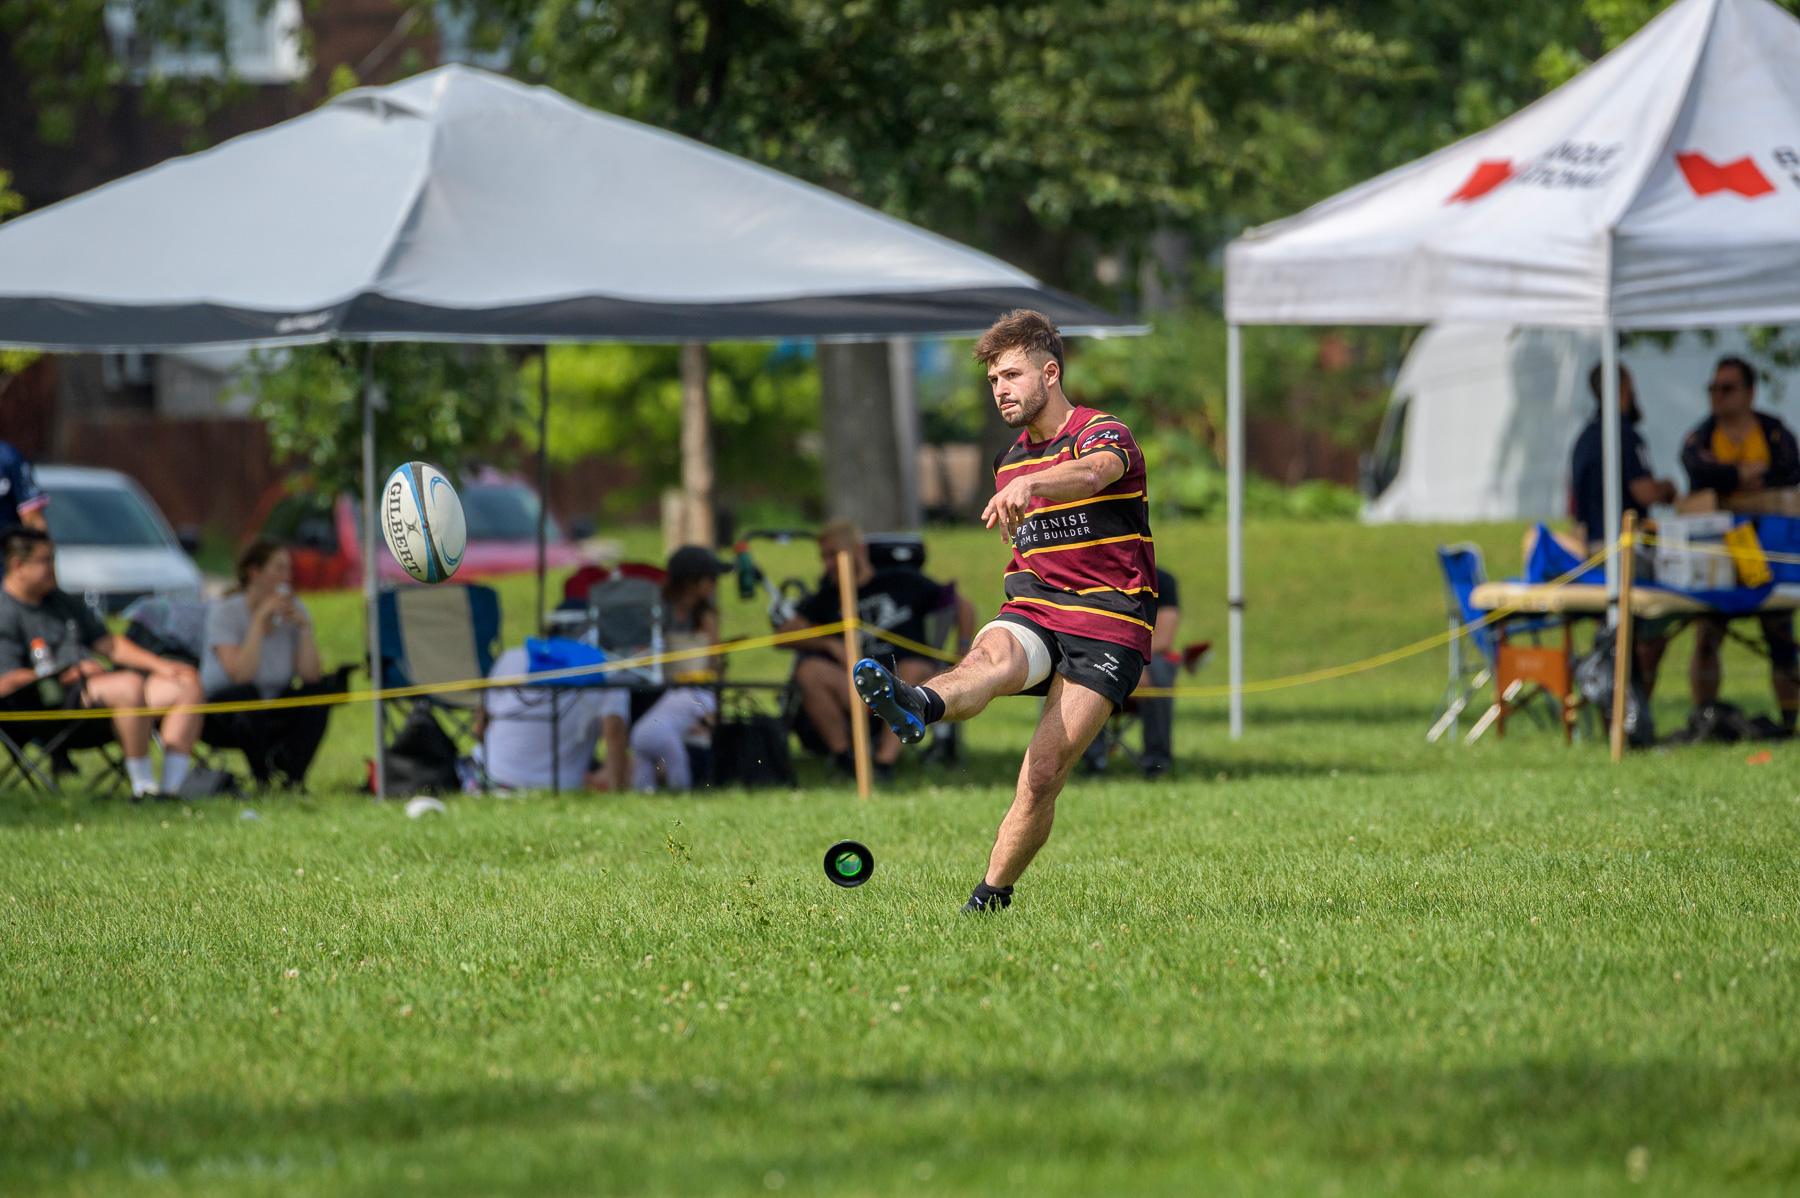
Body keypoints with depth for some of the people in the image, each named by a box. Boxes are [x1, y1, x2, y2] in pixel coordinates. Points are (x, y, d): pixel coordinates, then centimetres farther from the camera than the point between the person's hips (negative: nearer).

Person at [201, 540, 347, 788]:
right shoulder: (224, 613, -14)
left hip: (274, 716, 5)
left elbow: (311, 676, -11)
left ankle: (292, 777, -22)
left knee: (321, 688, -20)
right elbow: (240, 675, -30)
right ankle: (263, 779, -19)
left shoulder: (294, 610, -1)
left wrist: (304, 626, -19)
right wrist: (260, 619, -27)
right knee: (247, 693, -36)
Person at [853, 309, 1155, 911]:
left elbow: (1091, 474, -33)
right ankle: (917, 705, -67)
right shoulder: (1010, 463, 19)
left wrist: (1029, 485, -52)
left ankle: (991, 895, -1)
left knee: (1042, 778, -15)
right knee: (989, 658, -34)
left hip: (1108, 629, -4)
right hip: (1035, 611, 4)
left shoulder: (1104, 434, -5)